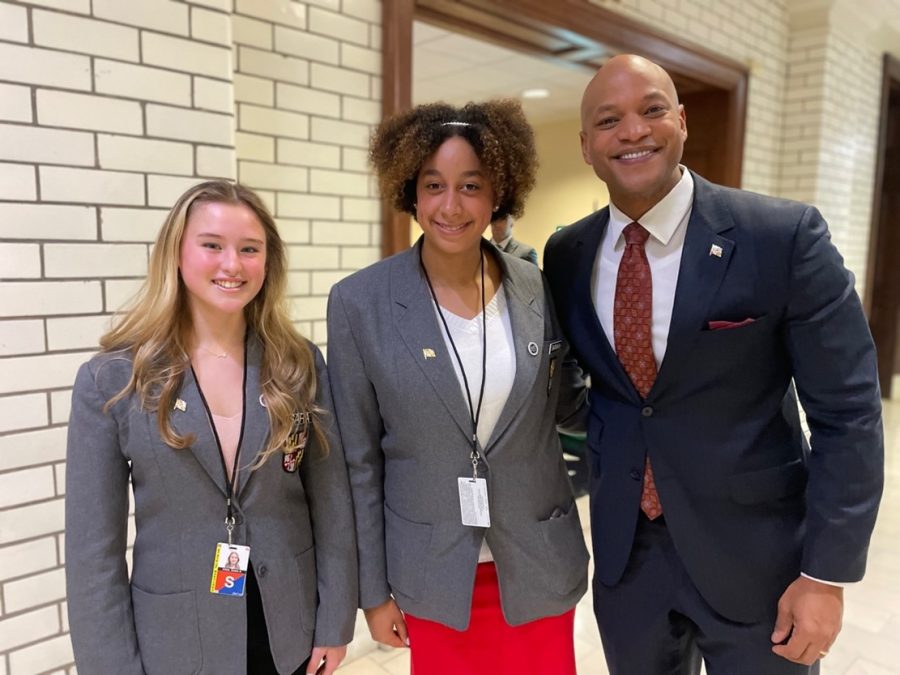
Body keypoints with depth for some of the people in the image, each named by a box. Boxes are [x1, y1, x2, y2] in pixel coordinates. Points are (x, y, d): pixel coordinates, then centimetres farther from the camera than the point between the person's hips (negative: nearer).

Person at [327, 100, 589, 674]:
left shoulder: (539, 290, -7)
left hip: (539, 566, 2)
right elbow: (359, 459, -7)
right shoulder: (359, 302, -13)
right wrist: (373, 588, -2)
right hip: (433, 574, -1)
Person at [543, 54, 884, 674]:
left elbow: (847, 413, -11)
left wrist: (826, 574, -11)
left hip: (754, 552, -3)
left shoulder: (786, 235, -14)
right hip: (622, 549, 4)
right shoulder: (566, 255, -2)